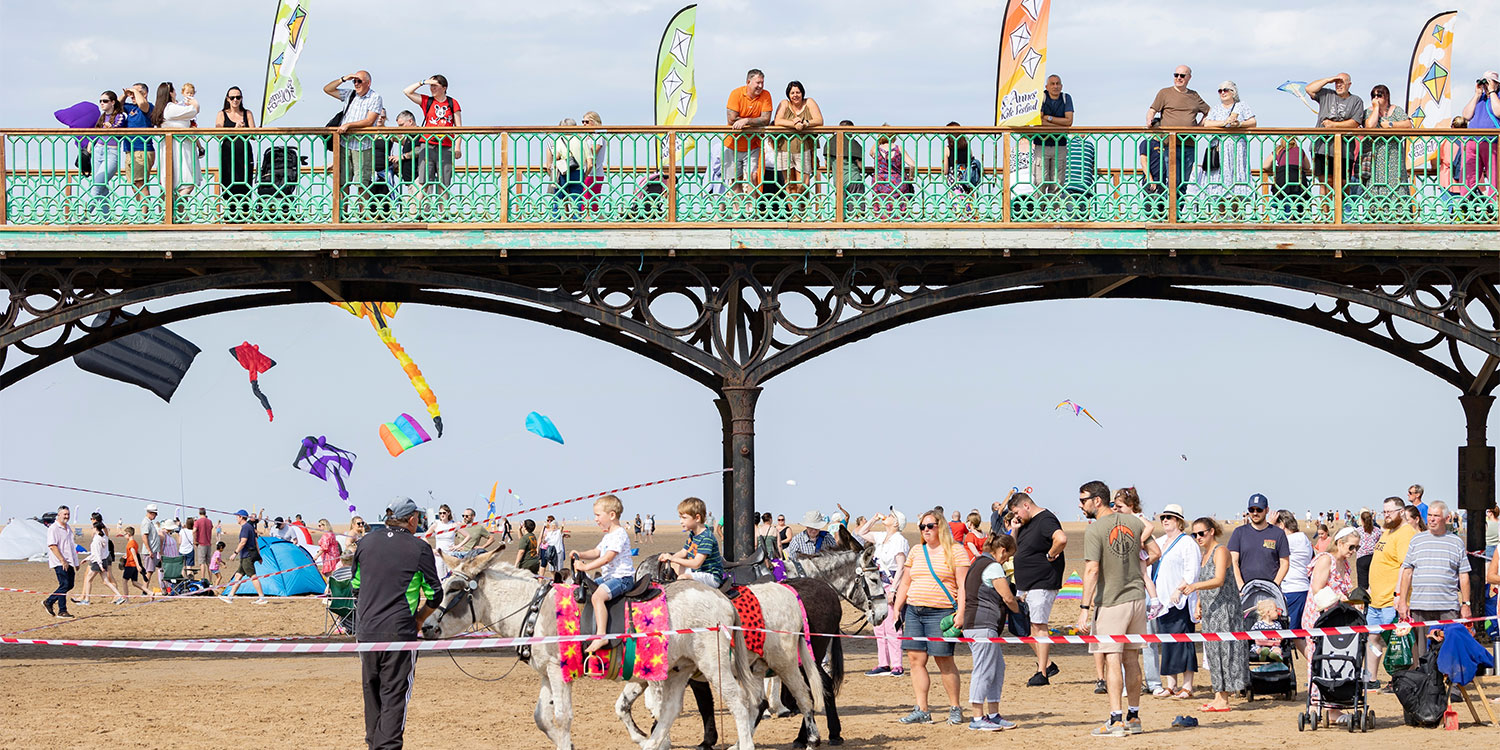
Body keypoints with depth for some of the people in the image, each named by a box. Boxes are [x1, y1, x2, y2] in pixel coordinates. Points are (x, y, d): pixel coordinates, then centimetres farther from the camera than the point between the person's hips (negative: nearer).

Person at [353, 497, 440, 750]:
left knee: (371, 690, 16)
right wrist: (419, 620, 16)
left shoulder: (366, 543, 8)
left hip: (367, 631, 4)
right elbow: (434, 594, 1)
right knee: (394, 693, -1)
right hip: (400, 632, -4)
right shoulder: (419, 548, -3)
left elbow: (355, 586, 16)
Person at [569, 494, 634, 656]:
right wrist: (581, 555, 7)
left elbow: (607, 558, -24)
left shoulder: (619, 535, -17)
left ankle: (601, 635, -38)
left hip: (622, 577, -11)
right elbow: (596, 552, 26)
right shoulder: (608, 536, 17)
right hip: (608, 576, 11)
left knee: (598, 596, -32)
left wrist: (586, 567, -24)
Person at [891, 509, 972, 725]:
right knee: (917, 659, -1)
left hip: (941, 613, -6)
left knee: (944, 660, -4)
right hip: (914, 611, 6)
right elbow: (904, 583, 21)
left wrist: (961, 613, -15)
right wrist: (897, 609, 12)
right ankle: (922, 710, 1)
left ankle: (955, 708, 8)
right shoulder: (916, 553, 17)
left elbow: (963, 584, -7)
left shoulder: (955, 551, -1)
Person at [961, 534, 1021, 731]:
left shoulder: (977, 564, 20)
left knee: (998, 667, 14)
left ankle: (993, 715, 16)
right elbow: (1008, 598, -11)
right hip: (983, 625, -10)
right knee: (984, 670, -8)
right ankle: (978, 718, -8)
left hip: (973, 624, 10)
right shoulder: (993, 567, -10)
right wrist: (1018, 610, 8)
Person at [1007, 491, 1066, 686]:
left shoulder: (1045, 520, -16)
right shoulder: (1026, 523, 15)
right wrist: (1014, 531, 9)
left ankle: (1042, 674, -5)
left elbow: (1061, 539, -34)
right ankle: (1047, 664, 19)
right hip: (1025, 585, 10)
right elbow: (1016, 549, 26)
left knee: (1038, 626, -8)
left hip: (1042, 584, -10)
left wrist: (1050, 555, -20)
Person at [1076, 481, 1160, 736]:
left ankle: (1116, 720, -11)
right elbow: (1155, 552, 13)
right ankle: (1133, 717, 18)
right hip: (1137, 597, 6)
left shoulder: (1095, 530, -13)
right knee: (1131, 659, 13)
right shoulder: (1133, 521, 6)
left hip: (1111, 601, -6)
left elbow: (1092, 570, -19)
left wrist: (1085, 608, -18)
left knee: (1112, 660, -6)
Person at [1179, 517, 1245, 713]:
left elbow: (1219, 581, -23)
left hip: (1224, 607, -9)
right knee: (1212, 650, 7)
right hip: (1211, 610, 9)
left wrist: (1195, 586, -35)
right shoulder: (1205, 554, 18)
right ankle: (1218, 696, 9)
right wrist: (1198, 605, 14)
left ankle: (1223, 700, -10)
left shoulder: (1220, 551, -10)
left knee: (1221, 648, -10)